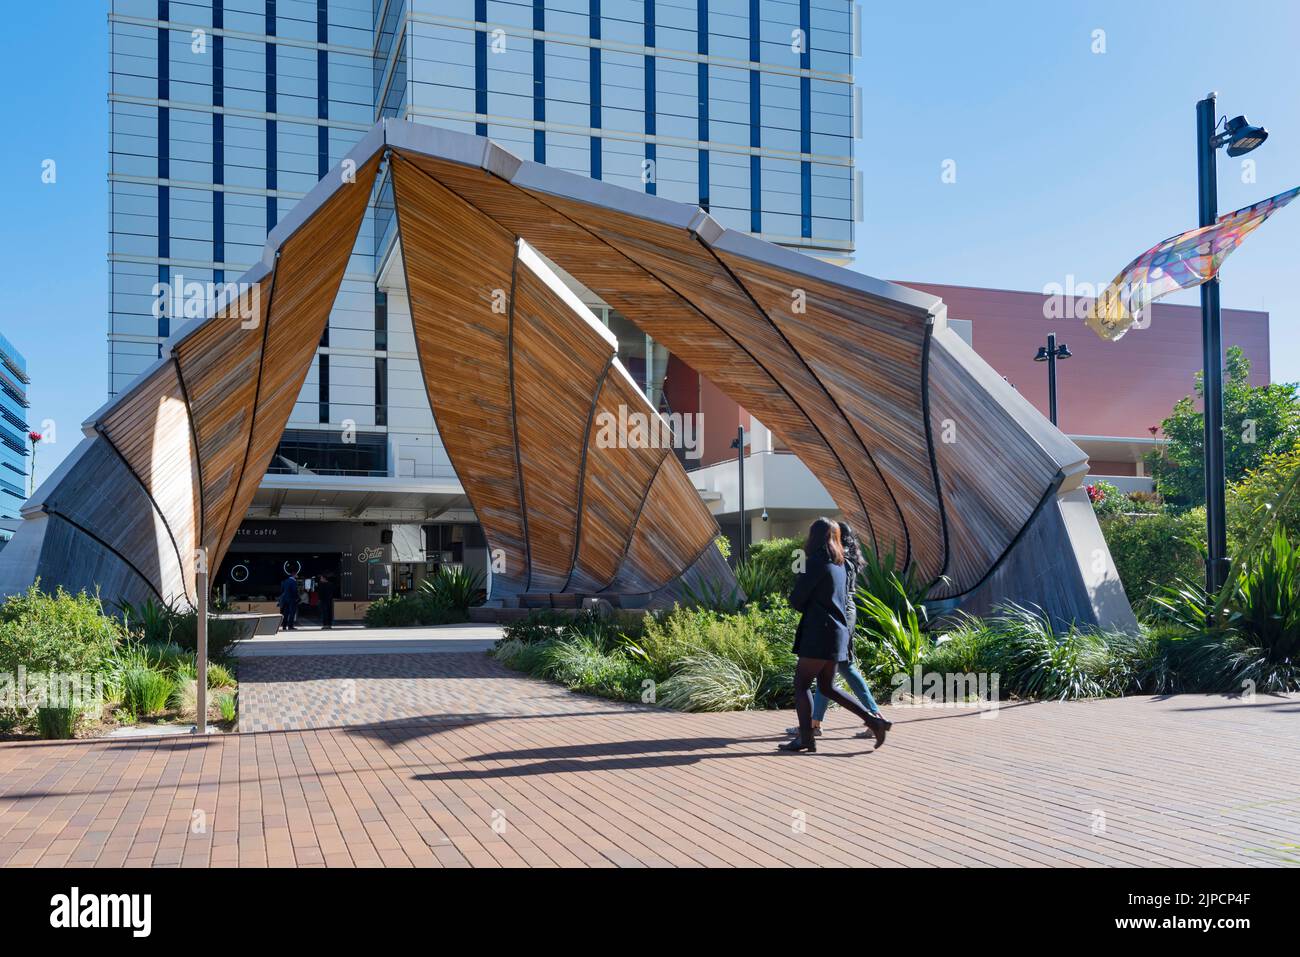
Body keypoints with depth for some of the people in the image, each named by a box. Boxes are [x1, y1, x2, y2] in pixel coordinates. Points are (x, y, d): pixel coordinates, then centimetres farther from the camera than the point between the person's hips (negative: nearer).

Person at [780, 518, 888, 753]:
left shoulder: (817, 562, -12)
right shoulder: (838, 565, 16)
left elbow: (796, 600, -12)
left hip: (820, 633, -9)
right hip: (837, 630, 9)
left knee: (801, 684, -2)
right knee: (826, 687, 15)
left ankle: (805, 738, -3)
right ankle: (872, 720, 9)